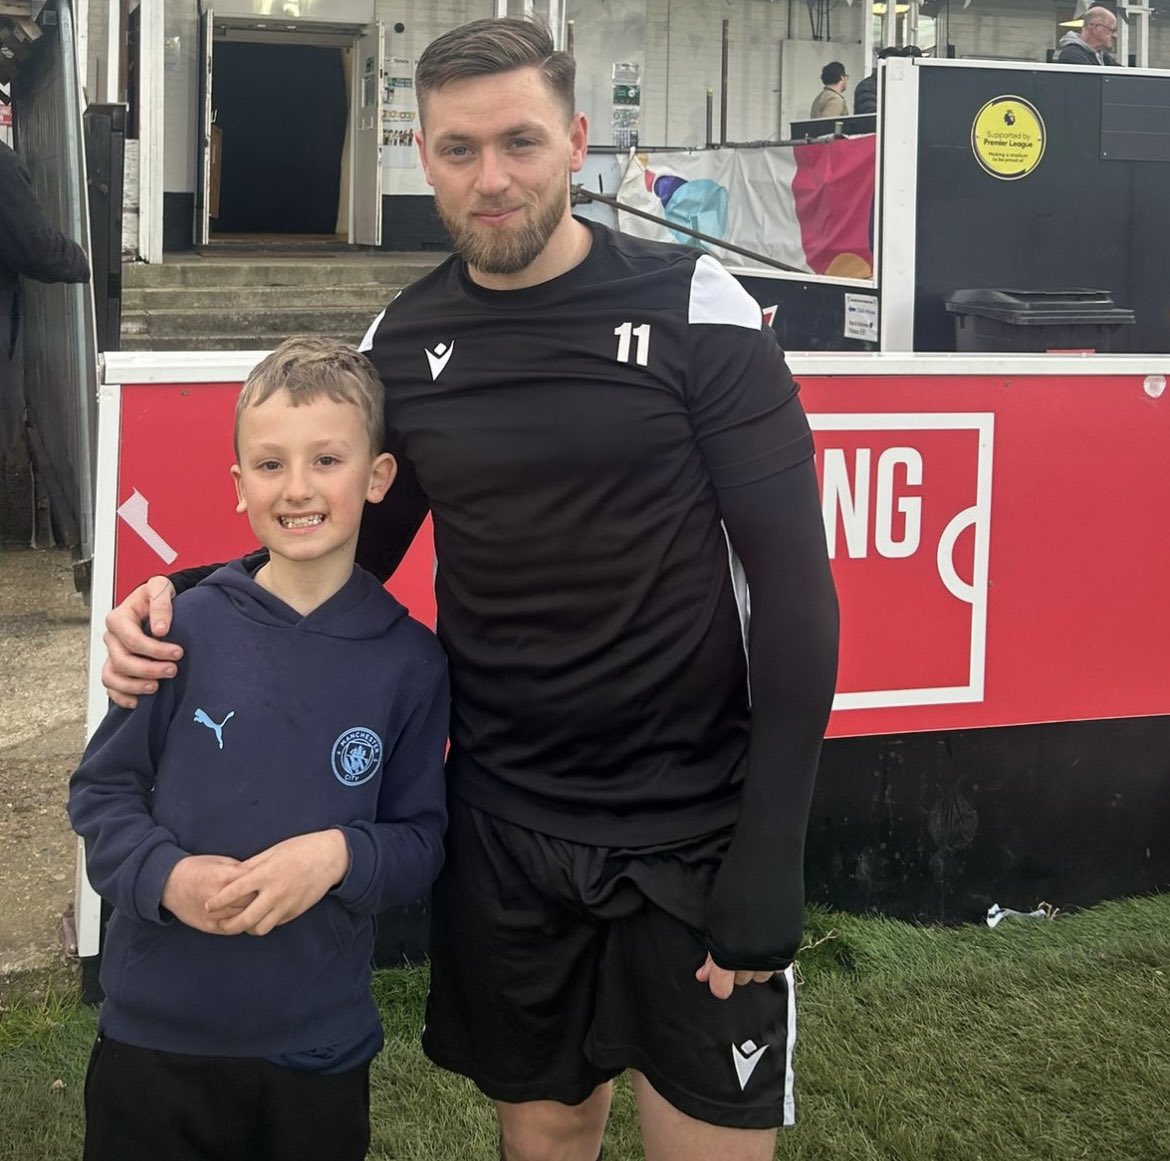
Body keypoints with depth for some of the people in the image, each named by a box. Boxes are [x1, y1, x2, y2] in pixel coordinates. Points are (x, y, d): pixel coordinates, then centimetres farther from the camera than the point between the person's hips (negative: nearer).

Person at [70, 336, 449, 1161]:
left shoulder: (410, 661, -6)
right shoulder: (186, 628, -8)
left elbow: (421, 843, 0)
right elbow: (101, 790, 0)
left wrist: (341, 854, -19)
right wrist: (164, 876, -18)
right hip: (154, 1036, 0)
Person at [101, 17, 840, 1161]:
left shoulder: (693, 309, -10)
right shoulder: (402, 345, 2)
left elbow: (792, 582, -10)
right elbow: (355, 549, 15)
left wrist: (770, 856, -14)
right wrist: (182, 600, -4)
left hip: (690, 832, -3)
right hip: (499, 831, 3)